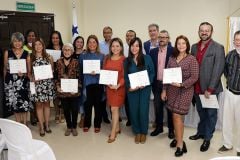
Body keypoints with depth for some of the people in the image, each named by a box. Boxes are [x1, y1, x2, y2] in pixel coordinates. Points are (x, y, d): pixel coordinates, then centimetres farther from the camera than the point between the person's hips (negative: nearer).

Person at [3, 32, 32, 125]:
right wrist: (4, 81, 8)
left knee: (24, 104, -3)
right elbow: (5, 69, 10)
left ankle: (24, 125, 13)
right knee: (14, 104, 4)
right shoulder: (7, 53, 4)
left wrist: (24, 74, -14)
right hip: (11, 81, 1)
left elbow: (29, 70, 6)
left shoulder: (27, 54, 3)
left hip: (23, 81, 0)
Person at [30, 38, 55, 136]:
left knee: (47, 104, 10)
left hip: (48, 83, 1)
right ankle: (41, 127, 14)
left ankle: (47, 125, 22)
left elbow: (52, 70, 9)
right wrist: (32, 79, -13)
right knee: (39, 104, 4)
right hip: (37, 84, -1)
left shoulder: (48, 57, 4)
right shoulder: (31, 58, 1)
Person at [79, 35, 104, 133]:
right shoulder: (83, 56, 8)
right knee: (88, 103, 2)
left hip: (98, 82, 0)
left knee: (97, 103, 4)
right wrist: (88, 72, -10)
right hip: (87, 82, 0)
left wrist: (97, 72, -13)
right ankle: (86, 124, 19)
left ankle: (97, 125, 17)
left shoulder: (102, 56, 6)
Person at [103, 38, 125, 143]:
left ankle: (113, 133, 4)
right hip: (109, 86, 5)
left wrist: (118, 85, -22)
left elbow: (125, 75, -10)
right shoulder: (107, 59, 8)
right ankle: (117, 128, 27)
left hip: (119, 87, -4)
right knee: (114, 109, 11)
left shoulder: (124, 59, -7)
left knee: (114, 109, -5)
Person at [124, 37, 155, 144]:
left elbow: (152, 73, 1)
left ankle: (144, 132, 20)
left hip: (144, 89, -2)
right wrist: (128, 87, -10)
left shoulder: (147, 58, 0)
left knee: (143, 111, -2)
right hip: (132, 90, 2)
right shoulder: (127, 61, 6)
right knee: (133, 111, 4)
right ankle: (137, 132, 23)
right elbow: (125, 76, 6)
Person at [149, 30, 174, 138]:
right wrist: (151, 81, 1)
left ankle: (171, 129, 22)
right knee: (157, 107, 12)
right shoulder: (153, 51, 6)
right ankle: (159, 127, 27)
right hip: (157, 83, 3)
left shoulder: (173, 51, -6)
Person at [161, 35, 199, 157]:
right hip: (172, 90, 5)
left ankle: (180, 144, 4)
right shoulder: (172, 58, 7)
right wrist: (164, 90, 7)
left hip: (184, 91, -5)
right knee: (174, 116, 9)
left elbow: (194, 77, -10)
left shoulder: (192, 59, -7)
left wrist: (181, 84, -19)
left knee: (177, 116, -7)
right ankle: (178, 138, 25)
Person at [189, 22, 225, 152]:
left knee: (211, 114, 10)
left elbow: (218, 70, -15)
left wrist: (210, 89, -18)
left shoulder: (218, 48, -10)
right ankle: (201, 132, 38)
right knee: (201, 112, 20)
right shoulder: (194, 47, 7)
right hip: (197, 88, 5)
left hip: (210, 89, -5)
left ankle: (207, 138, 23)